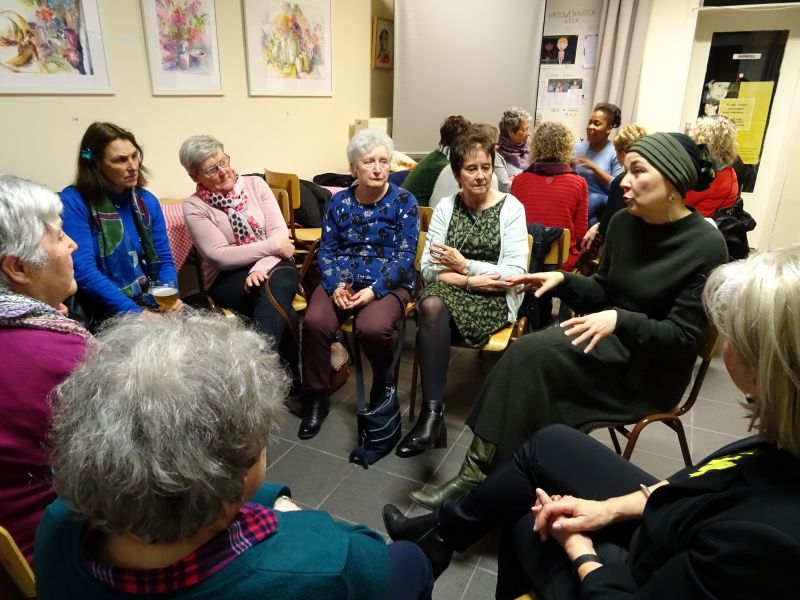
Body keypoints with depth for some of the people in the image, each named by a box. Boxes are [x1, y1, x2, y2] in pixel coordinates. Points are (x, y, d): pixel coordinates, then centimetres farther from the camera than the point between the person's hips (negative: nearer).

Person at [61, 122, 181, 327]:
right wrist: (136, 313, -21)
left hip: (151, 303, 5)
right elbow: (83, 271, -16)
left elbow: (164, 260, 9)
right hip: (103, 313, -5)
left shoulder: (147, 200, 8)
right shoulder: (73, 201, -8)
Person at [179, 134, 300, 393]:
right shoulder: (194, 207, -2)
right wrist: (272, 246, -13)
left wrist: (261, 267, -21)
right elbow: (221, 256, -12)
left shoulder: (255, 184, 5)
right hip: (229, 278, -2)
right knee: (279, 306, -32)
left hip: (273, 267, 2)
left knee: (275, 287, -34)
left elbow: (280, 232, -4)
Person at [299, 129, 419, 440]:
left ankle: (383, 394, -1)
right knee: (315, 321, -26)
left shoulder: (404, 202, -1)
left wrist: (374, 290, -20)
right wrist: (336, 285, -13)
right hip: (341, 280, 3)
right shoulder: (339, 201, 9)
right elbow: (326, 250, 6)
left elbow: (405, 256, -7)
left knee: (373, 328, -33)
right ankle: (316, 398, -4)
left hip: (388, 283, -3)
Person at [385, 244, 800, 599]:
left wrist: (577, 548, -9)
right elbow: (710, 482, -1)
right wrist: (609, 508, -2)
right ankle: (445, 529, 29)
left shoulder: (761, 535, -42)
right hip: (671, 544, 6)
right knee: (549, 443, 9)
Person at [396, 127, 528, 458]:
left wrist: (464, 265, -13)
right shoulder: (445, 206, 8)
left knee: (433, 313, -32)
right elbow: (429, 267, 1)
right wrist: (469, 281, -15)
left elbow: (516, 272, -9)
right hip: (449, 290, 3)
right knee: (431, 305, -34)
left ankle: (431, 413, -27)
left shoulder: (511, 207, 0)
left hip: (494, 299, -2)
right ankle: (433, 413, -31)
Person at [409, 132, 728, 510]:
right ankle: (479, 473, -18)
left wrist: (620, 320, -33)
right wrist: (563, 280, -9)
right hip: (610, 341, 6)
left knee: (531, 354, -27)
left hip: (653, 369, -6)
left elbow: (682, 335, -17)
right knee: (527, 356, -24)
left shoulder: (706, 247, -16)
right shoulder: (624, 223, 2)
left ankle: (481, 475, -17)